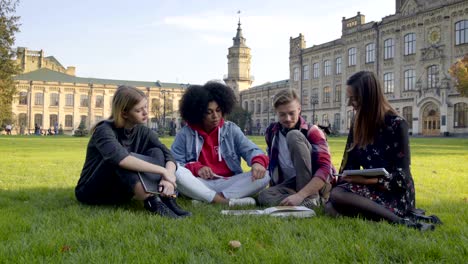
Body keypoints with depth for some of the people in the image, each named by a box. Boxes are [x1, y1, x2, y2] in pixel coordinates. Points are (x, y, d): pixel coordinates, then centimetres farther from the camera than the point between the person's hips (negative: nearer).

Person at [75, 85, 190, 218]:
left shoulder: (143, 131, -2)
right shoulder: (105, 130, -21)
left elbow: (169, 156, -13)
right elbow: (118, 157, -41)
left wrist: (169, 177, -36)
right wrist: (162, 170, -42)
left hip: (118, 192, 5)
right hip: (91, 192, -5)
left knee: (156, 152, -13)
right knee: (118, 160, -33)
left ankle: (166, 200, -32)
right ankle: (151, 201, -43)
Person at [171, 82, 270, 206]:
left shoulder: (231, 130, 7)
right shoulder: (185, 134, 2)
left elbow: (250, 150, -2)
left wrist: (258, 162, -27)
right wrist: (196, 168, -22)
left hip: (229, 183, 2)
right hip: (200, 185, -2)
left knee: (264, 176, -22)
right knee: (176, 172, -31)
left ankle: (204, 200, -29)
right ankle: (227, 201, -34)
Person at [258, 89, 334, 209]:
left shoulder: (312, 132, -12)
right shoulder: (271, 132, 4)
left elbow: (326, 168, -23)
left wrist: (300, 195, -34)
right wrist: (274, 189, 7)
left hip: (316, 185, -4)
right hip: (290, 185, 4)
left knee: (294, 136, -24)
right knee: (264, 196, -29)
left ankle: (311, 198, -25)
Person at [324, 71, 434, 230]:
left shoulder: (396, 124, -9)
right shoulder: (358, 124, 10)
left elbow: (401, 176, -13)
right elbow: (350, 164, 8)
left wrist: (365, 179, -26)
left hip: (395, 194, -5)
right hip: (371, 188, 5)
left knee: (337, 195, -32)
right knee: (331, 208, -26)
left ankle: (399, 221, -29)